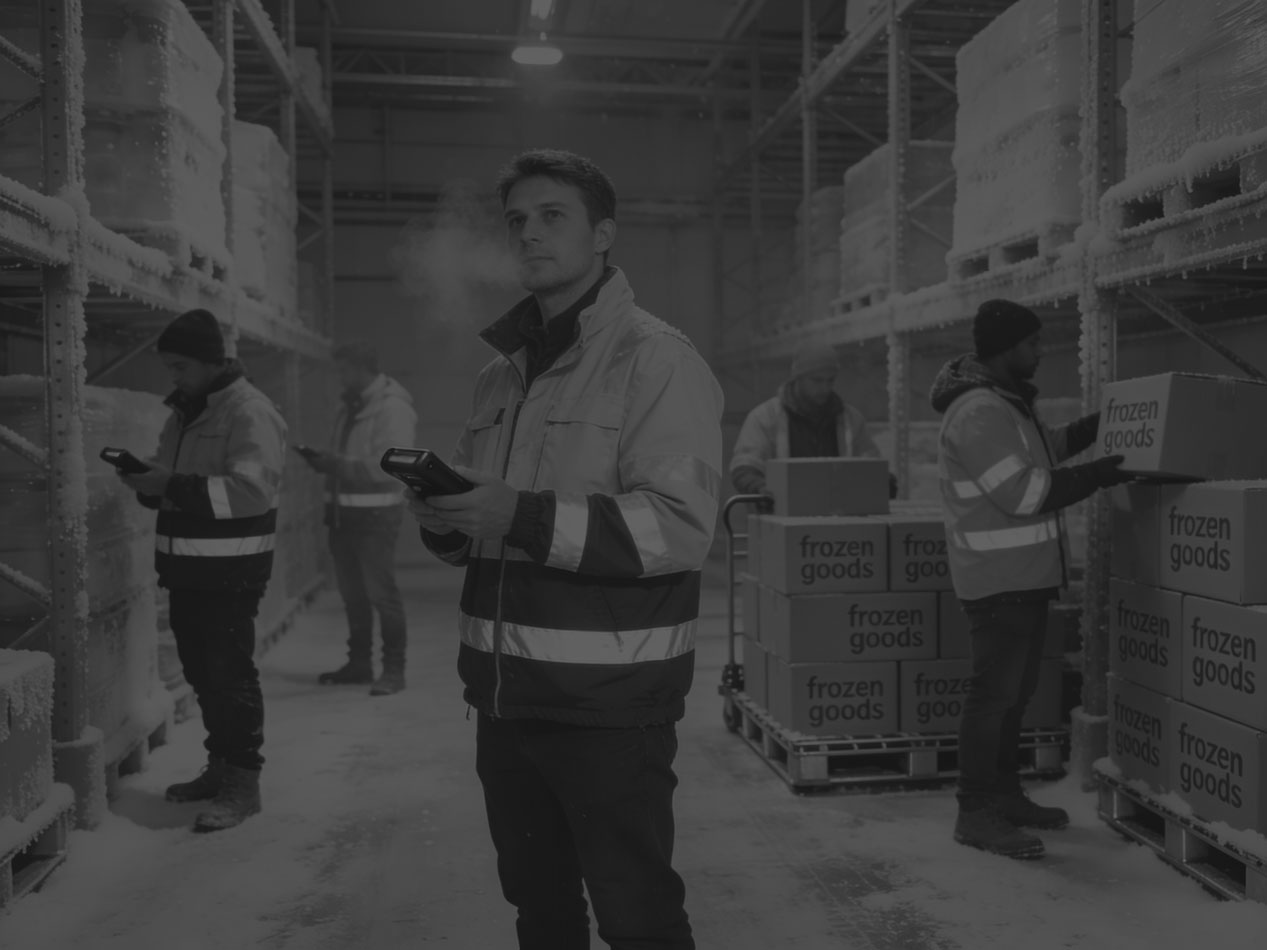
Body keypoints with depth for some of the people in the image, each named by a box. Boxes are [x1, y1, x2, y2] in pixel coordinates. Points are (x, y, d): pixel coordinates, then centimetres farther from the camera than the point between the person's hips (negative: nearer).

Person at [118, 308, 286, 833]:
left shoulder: (250, 412, -15)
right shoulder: (184, 411, 14)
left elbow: (250, 490, -26)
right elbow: (171, 480, 19)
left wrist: (170, 487, -28)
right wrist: (145, 477, -4)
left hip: (230, 571, -9)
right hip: (187, 566, 9)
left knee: (230, 674, -4)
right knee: (200, 671, 16)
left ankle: (243, 783, 6)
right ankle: (220, 765, 30)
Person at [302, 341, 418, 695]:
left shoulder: (393, 409, -13)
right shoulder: (349, 407, 15)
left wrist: (337, 464, -24)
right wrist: (325, 463, -3)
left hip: (375, 514, -8)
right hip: (343, 512, 8)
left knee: (382, 593, -4)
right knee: (352, 593, 15)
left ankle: (394, 669, 5)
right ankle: (359, 663, 26)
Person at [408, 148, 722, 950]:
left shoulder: (657, 359, -10)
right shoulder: (503, 374, 13)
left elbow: (679, 527, -21)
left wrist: (523, 516, -28)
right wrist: (446, 516, -4)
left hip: (607, 699, -7)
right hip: (507, 691, 7)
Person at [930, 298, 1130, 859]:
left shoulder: (1004, 403, 14)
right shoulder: (978, 412, -20)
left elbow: (1045, 448, 26)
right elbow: (1022, 493, -22)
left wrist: (1101, 425, 15)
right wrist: (1097, 476, -15)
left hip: (1023, 573, 11)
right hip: (999, 577, -11)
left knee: (1015, 690, 17)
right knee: (994, 692, -6)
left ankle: (1004, 796, 29)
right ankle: (976, 814, 2)